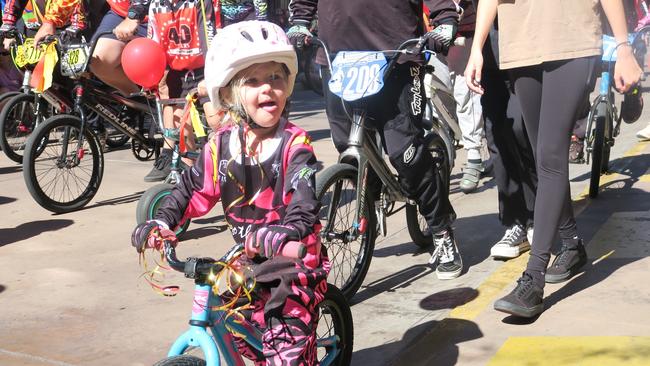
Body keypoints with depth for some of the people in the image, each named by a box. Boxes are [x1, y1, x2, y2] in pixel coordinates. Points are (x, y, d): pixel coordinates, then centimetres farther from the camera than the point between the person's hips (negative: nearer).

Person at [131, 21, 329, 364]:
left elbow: (305, 198, -28)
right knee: (240, 332, 14)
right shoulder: (221, 145, -1)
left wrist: (291, 231, -49)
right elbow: (193, 189, 6)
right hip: (248, 259, 5)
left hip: (294, 259, -5)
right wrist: (161, 222, -11)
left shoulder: (294, 144, -16)